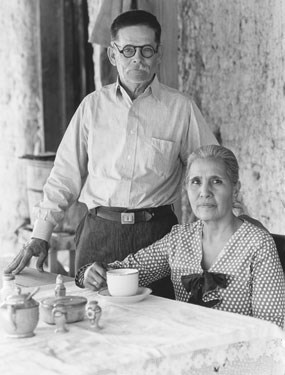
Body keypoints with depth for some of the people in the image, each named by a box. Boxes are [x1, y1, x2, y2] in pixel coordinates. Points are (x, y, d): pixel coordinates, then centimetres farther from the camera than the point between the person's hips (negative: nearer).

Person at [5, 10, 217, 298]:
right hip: (98, 232, 2)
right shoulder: (93, 106, 8)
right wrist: (39, 237, 3)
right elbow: (65, 175, 9)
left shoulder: (180, 109, 2)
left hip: (155, 234, -1)